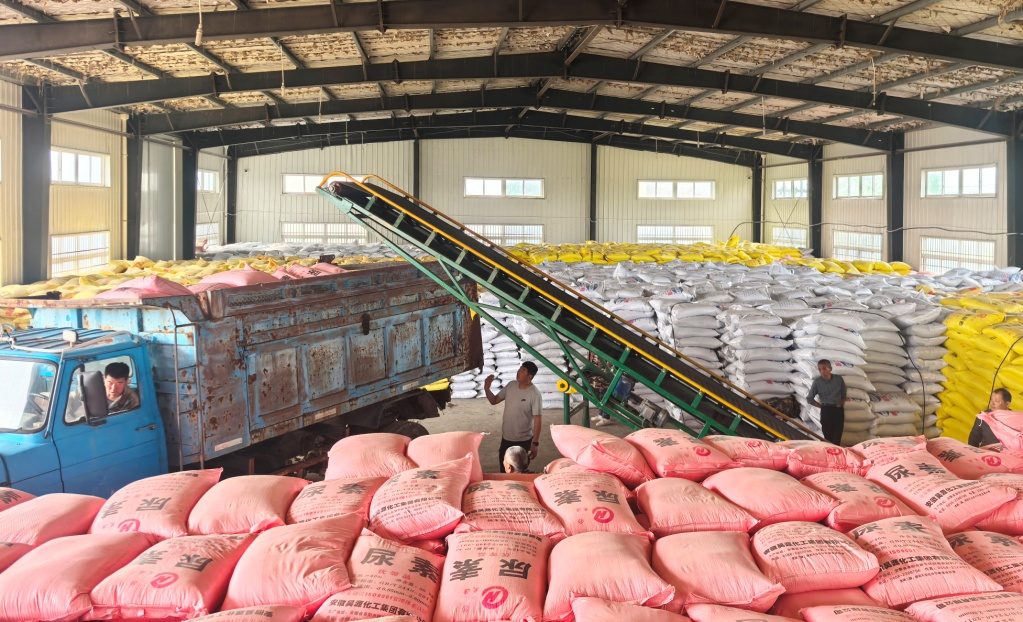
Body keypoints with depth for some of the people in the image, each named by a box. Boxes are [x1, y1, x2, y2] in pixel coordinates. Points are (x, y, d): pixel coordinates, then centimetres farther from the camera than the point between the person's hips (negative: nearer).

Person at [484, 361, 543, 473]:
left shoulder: (534, 394, -21)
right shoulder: (510, 386, -2)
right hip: (506, 437, 6)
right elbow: (494, 401, 6)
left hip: (523, 440, -6)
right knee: (504, 469, 20)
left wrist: (535, 443, -20)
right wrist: (487, 388, -13)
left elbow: (537, 419, -19)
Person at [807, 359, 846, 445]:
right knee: (828, 437, -3)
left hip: (839, 410, 2)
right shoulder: (817, 381, -4)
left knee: (837, 438, 3)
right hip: (826, 411, -2)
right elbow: (810, 399, 2)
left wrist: (841, 405, 8)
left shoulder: (838, 379, 2)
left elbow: (843, 394, 17)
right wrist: (822, 406, -1)